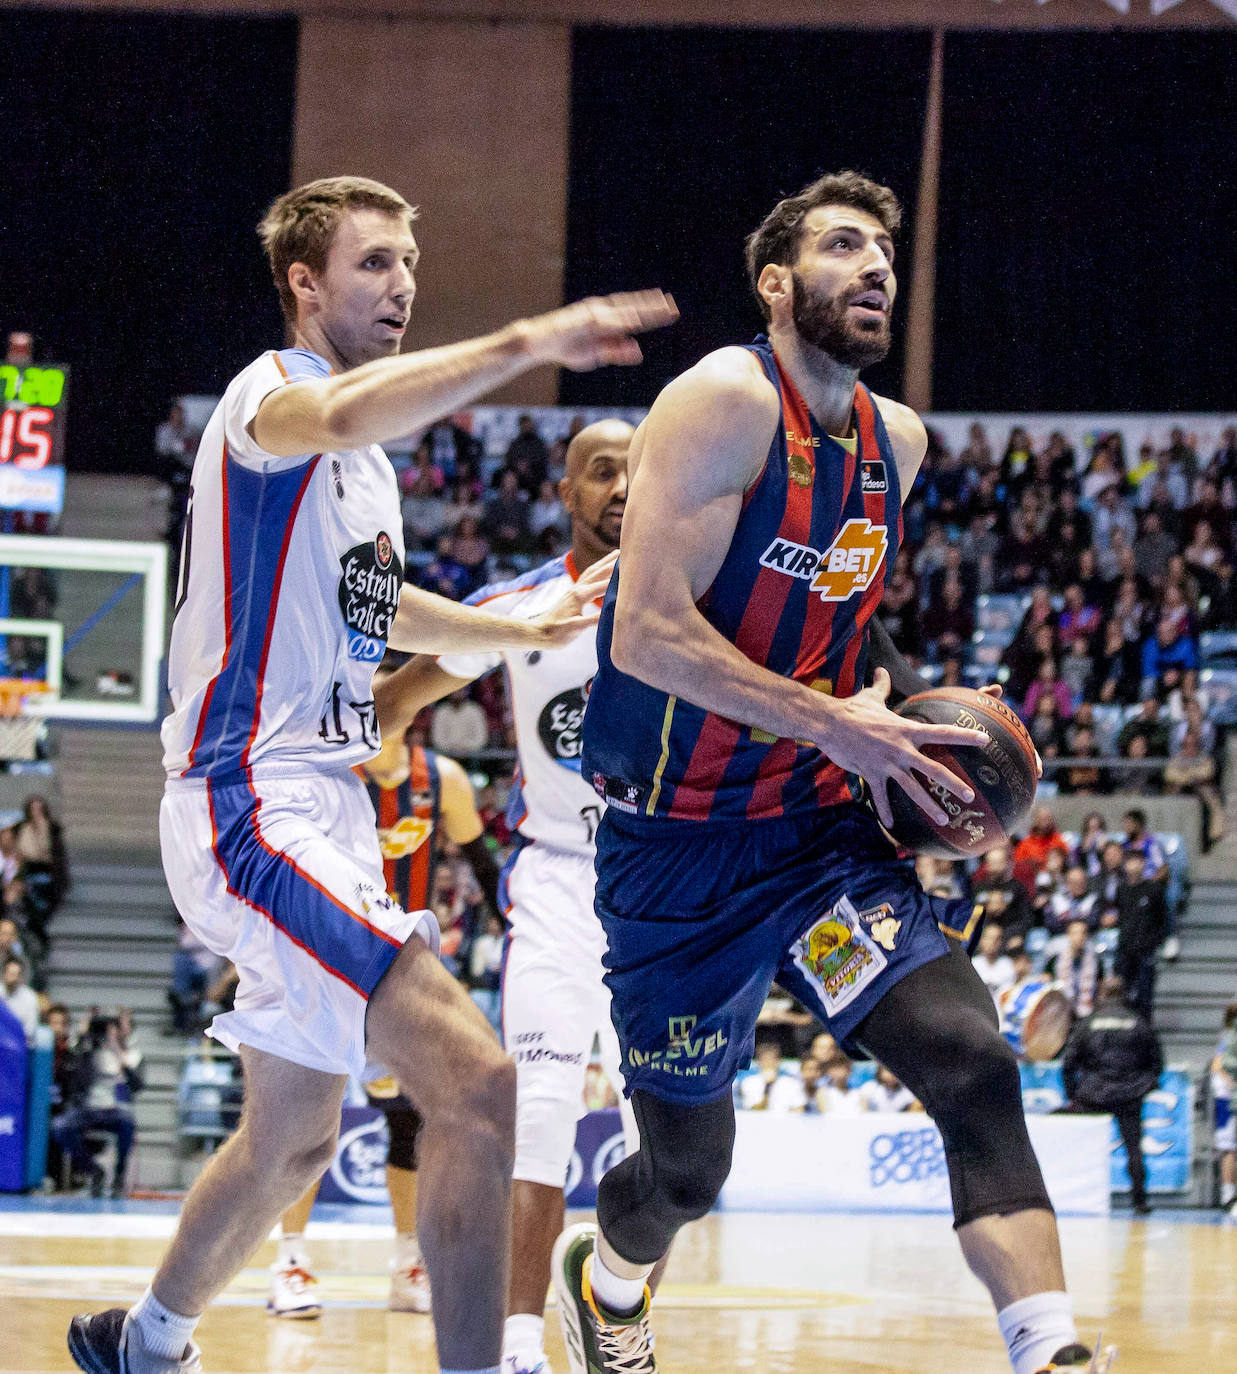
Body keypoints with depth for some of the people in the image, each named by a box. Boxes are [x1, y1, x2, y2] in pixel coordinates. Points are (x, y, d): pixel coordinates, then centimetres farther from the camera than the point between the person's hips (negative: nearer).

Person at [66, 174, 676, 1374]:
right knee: (474, 1083, -23)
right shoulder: (271, 394, -10)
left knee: (293, 1139, 23)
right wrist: (523, 344, -48)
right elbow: (342, 416, -38)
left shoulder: (365, 445, 19)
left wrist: (532, 630, 39)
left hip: (321, 807, 10)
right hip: (251, 806, -10)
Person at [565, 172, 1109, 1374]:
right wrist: (834, 724, -23)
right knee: (689, 1166, 9)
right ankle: (605, 1276, 44)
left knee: (973, 1063, -18)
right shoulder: (727, 401, -16)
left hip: (825, 828, 5)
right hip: (682, 849, -5)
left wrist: (904, 710, 6)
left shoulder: (896, 441, 7)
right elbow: (646, 634, -24)